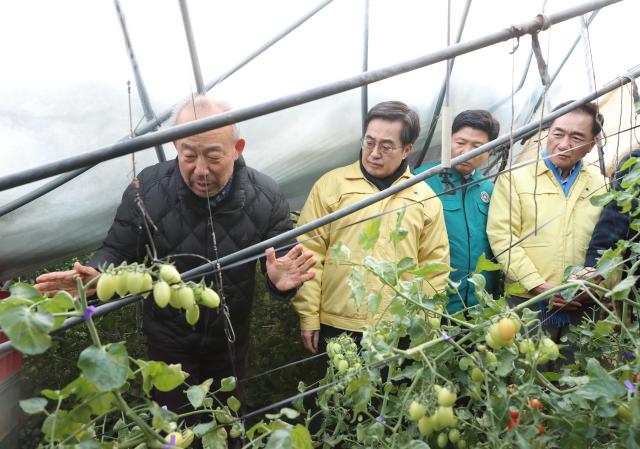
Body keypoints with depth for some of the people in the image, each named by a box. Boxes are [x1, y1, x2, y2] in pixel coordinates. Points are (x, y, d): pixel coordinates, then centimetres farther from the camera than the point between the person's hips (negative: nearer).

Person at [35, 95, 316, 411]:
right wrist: (96, 275, -30)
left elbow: (281, 264, -12)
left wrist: (283, 281, -36)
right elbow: (118, 251, -8)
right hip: (168, 340, -1)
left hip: (231, 338, 2)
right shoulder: (146, 189, -19)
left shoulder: (266, 196, -17)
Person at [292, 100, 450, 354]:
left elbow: (434, 266, 8)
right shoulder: (331, 185, -1)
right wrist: (308, 317, -4)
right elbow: (309, 254, -2)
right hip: (336, 327, -1)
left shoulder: (426, 198, 6)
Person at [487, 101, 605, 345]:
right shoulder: (514, 176, -1)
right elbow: (501, 235, -8)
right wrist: (538, 285, -12)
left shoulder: (601, 185, 10)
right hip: (527, 303, -3)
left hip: (584, 307, 3)